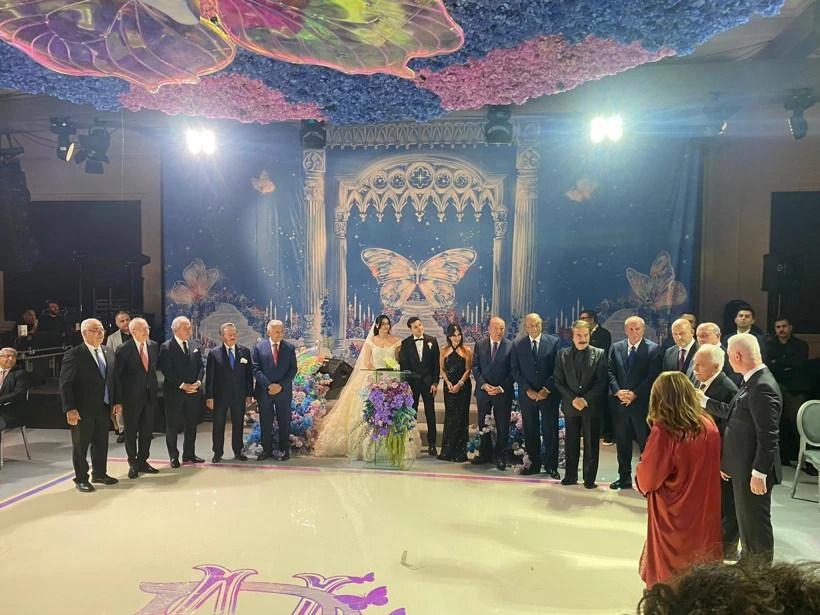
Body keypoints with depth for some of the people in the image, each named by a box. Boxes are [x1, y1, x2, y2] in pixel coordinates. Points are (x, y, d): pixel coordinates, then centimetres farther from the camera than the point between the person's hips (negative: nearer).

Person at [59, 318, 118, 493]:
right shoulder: (73, 355, -12)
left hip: (104, 408, 6)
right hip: (82, 410, -6)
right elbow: (65, 384, -14)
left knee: (101, 443, 16)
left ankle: (99, 473, 31)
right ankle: (81, 479, 20)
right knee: (80, 445, 8)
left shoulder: (109, 352, 6)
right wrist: (70, 409, -18)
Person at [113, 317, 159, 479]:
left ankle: (143, 461, 27)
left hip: (150, 395, 4)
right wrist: (118, 400, -13)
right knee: (131, 432, 8)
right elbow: (116, 376, -10)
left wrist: (155, 389, 10)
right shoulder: (123, 349, -12)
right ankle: (133, 464, 24)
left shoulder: (153, 346, 3)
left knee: (147, 431, 12)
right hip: (131, 397, -4)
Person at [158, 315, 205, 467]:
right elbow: (167, 371, -13)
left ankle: (189, 454, 23)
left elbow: (200, 367, 10)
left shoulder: (195, 345, 9)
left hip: (194, 392, 5)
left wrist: (198, 382, -7)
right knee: (172, 426, 5)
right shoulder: (166, 347, -8)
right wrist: (182, 385, -17)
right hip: (174, 392, -5)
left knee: (191, 425, 11)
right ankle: (174, 456, 17)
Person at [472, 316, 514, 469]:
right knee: (483, 425, 11)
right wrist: (483, 385, -11)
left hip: (503, 392, -2)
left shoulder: (511, 346, -4)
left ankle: (501, 457, 16)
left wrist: (501, 388, -13)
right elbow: (475, 367, 2)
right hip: (483, 390, 3)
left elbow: (513, 371, -5)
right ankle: (485, 454, 24)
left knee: (502, 426, 4)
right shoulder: (479, 345, 4)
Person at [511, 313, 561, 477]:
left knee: (550, 431, 3)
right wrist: (528, 390, -9)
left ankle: (551, 466, 13)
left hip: (548, 394, -1)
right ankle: (534, 464, 18)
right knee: (530, 431, 7)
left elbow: (557, 369, -4)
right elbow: (516, 371, 1)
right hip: (527, 394, 2)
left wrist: (546, 389, -11)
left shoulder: (553, 341, -1)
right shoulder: (517, 345, 3)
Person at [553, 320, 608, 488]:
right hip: (570, 405, 2)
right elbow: (559, 382, 3)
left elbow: (602, 382, -5)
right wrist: (573, 399, -9)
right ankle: (570, 476, 18)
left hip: (592, 406, -2)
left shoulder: (599, 354, 0)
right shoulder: (562, 355, 6)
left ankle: (589, 478, 12)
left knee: (591, 443, 3)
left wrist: (586, 399, -13)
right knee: (571, 443, 8)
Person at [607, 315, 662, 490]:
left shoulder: (653, 349, -3)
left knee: (645, 443, 1)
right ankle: (624, 478, 24)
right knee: (622, 442, 12)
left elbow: (653, 376, -9)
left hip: (642, 403, -4)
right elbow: (610, 372, 5)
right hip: (620, 403, 4)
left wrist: (635, 394, -14)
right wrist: (618, 392, -10)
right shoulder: (616, 347, 8)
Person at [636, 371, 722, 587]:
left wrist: (643, 464, 4)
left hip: (673, 515, -5)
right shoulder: (709, 425, -7)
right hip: (705, 511, 5)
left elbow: (647, 479, -15)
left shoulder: (663, 431, -24)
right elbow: (713, 465, 9)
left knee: (671, 576, 15)